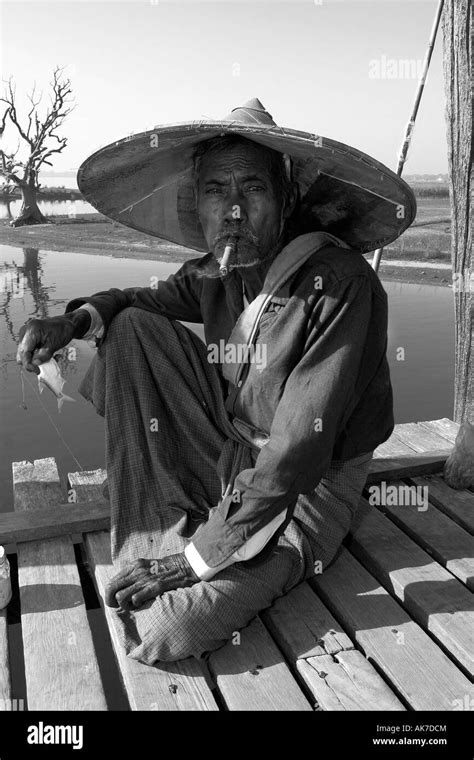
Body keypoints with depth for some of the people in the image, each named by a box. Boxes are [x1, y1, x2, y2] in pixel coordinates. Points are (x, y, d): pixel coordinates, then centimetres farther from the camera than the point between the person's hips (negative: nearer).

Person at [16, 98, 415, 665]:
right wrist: (77, 318, -7)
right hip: (229, 459, 6)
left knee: (158, 633, -26)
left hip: (305, 492, -6)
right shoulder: (213, 274, -4)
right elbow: (145, 299, 17)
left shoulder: (339, 282, -24)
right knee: (132, 327, -7)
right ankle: (155, 529, -6)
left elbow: (300, 450, -28)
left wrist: (195, 558, -25)